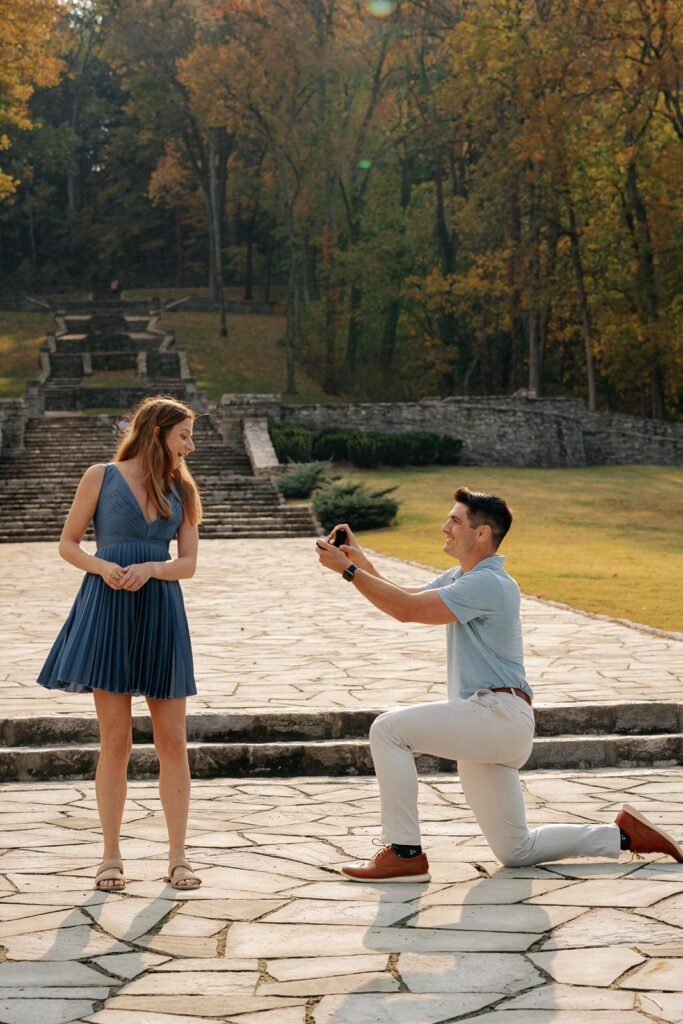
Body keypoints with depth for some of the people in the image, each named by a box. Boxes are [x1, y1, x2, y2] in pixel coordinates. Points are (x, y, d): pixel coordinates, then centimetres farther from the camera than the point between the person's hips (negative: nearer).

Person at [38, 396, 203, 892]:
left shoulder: (181, 489, 12)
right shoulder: (101, 477, 3)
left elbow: (188, 563, 7)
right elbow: (68, 544, 5)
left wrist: (151, 568, -12)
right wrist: (103, 567, -14)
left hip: (161, 614, 3)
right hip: (108, 610, -3)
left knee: (173, 741, 0)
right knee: (116, 741, -2)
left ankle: (178, 857, 7)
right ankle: (112, 855, 9)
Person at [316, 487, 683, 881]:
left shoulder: (488, 583, -16)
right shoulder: (460, 578, 16)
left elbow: (407, 609, -21)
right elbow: (404, 599, 16)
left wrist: (348, 569, -18)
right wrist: (361, 561, 3)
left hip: (498, 714, -10)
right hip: (487, 727, 10)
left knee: (389, 729, -17)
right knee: (516, 852, 12)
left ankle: (405, 853, -14)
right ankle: (625, 835, 20)